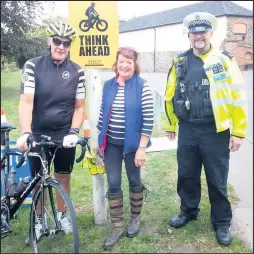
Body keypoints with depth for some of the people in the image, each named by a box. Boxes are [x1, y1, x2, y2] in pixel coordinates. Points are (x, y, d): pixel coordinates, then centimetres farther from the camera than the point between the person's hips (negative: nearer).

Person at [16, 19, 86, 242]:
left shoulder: (77, 72, -3)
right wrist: (25, 133, -29)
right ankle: (39, 219, 32)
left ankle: (62, 214, 37)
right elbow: (26, 102, -16)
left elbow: (79, 106, -1)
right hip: (38, 134, -1)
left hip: (65, 135, 2)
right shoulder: (33, 66, -9)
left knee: (64, 177, 15)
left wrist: (74, 132, -15)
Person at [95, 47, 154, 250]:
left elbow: (148, 120, -13)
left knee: (134, 181, 14)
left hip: (132, 144, -3)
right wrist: (99, 140, 10)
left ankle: (135, 218, 36)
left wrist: (141, 148, -16)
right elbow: (103, 115, 10)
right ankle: (117, 227, 20)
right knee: (113, 184, 6)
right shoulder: (108, 86, 3)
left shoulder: (142, 87, -10)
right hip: (111, 144, 4)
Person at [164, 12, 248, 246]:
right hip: (187, 130, 3)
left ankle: (222, 223, 27)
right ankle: (188, 211, 38)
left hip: (215, 132, -3)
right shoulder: (180, 63, 6)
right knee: (186, 175, 15)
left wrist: (239, 132, -9)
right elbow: (170, 95, 13)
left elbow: (238, 98, -7)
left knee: (217, 180, 8)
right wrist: (170, 125, 15)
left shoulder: (224, 60, -5)